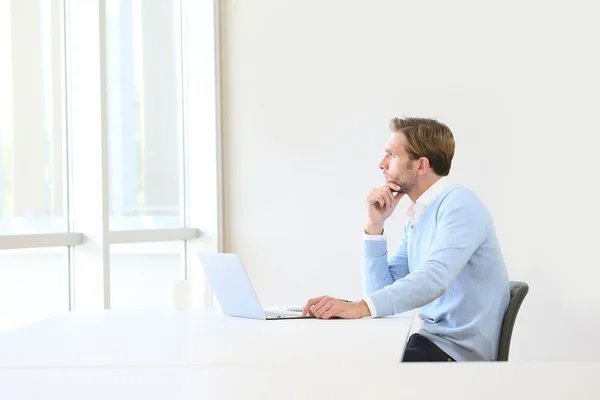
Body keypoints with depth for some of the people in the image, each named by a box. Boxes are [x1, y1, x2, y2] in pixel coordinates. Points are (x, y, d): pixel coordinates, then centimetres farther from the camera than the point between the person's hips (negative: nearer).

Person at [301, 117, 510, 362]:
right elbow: (381, 292, 11)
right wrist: (375, 226, 1)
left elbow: (434, 278, -30)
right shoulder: (416, 220, 15)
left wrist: (360, 307, -41)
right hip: (434, 341, 8)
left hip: (459, 350, -8)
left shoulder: (458, 203, -13)